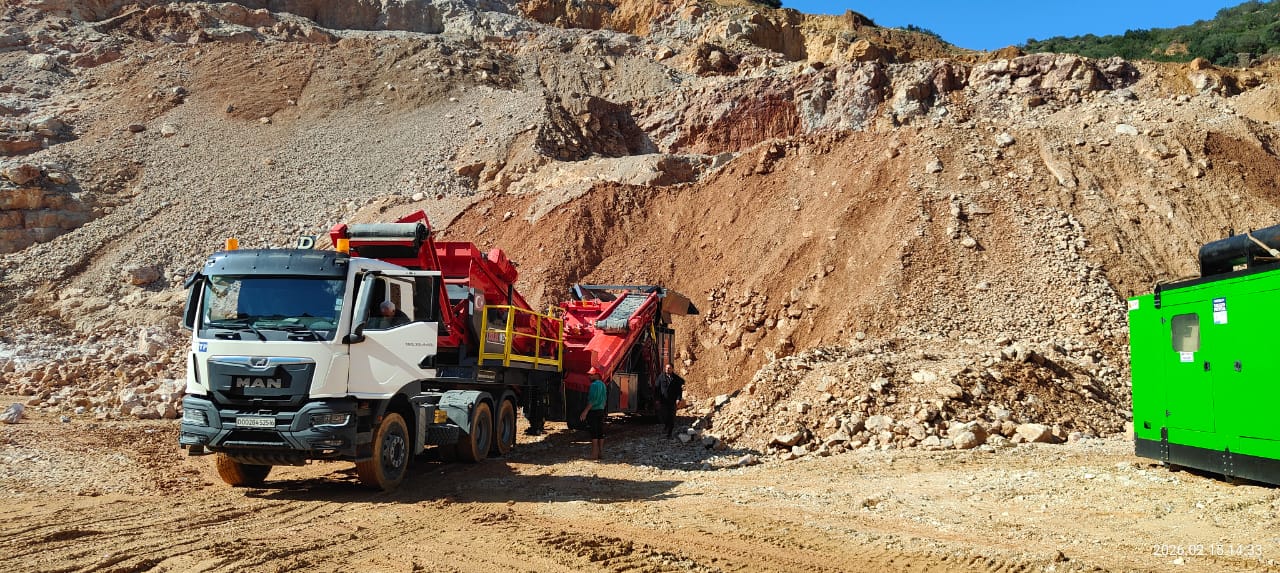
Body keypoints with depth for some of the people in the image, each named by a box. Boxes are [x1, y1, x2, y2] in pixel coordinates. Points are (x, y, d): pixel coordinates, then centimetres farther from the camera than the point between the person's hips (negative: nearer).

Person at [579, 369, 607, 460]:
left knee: (594, 433, -7)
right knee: (600, 433, 10)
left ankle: (594, 454, -7)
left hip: (593, 411, -9)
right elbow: (605, 399, 20)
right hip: (601, 410, 9)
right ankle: (601, 452, 14)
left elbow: (592, 400, -20)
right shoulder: (603, 385, 15)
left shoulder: (594, 385, -13)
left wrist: (585, 411, -21)